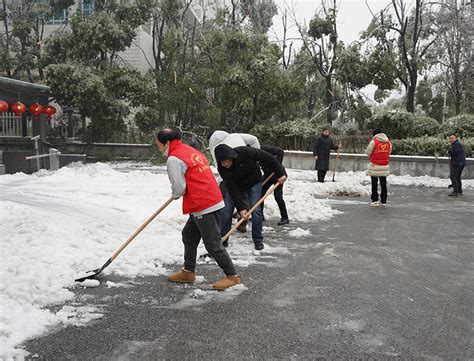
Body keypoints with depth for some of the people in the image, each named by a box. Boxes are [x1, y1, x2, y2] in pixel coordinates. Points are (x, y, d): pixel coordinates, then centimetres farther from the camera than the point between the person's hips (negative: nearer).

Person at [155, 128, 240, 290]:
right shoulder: (191, 150, 15)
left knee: (212, 244, 0)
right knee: (189, 235, 20)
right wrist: (178, 193, 17)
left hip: (204, 207, -10)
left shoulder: (173, 159, -13)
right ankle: (188, 272, 31)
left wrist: (175, 195, 9)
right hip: (213, 201, 10)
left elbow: (179, 188, -14)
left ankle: (232, 276, 11)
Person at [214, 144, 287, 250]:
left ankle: (258, 240, 9)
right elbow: (232, 189, -25)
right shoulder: (222, 168, -26)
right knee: (226, 211, -4)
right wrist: (240, 208, -29)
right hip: (236, 185, 2)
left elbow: (267, 158, -25)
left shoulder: (245, 152, -35)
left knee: (256, 211, -9)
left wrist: (280, 173, -21)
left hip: (254, 183, -2)